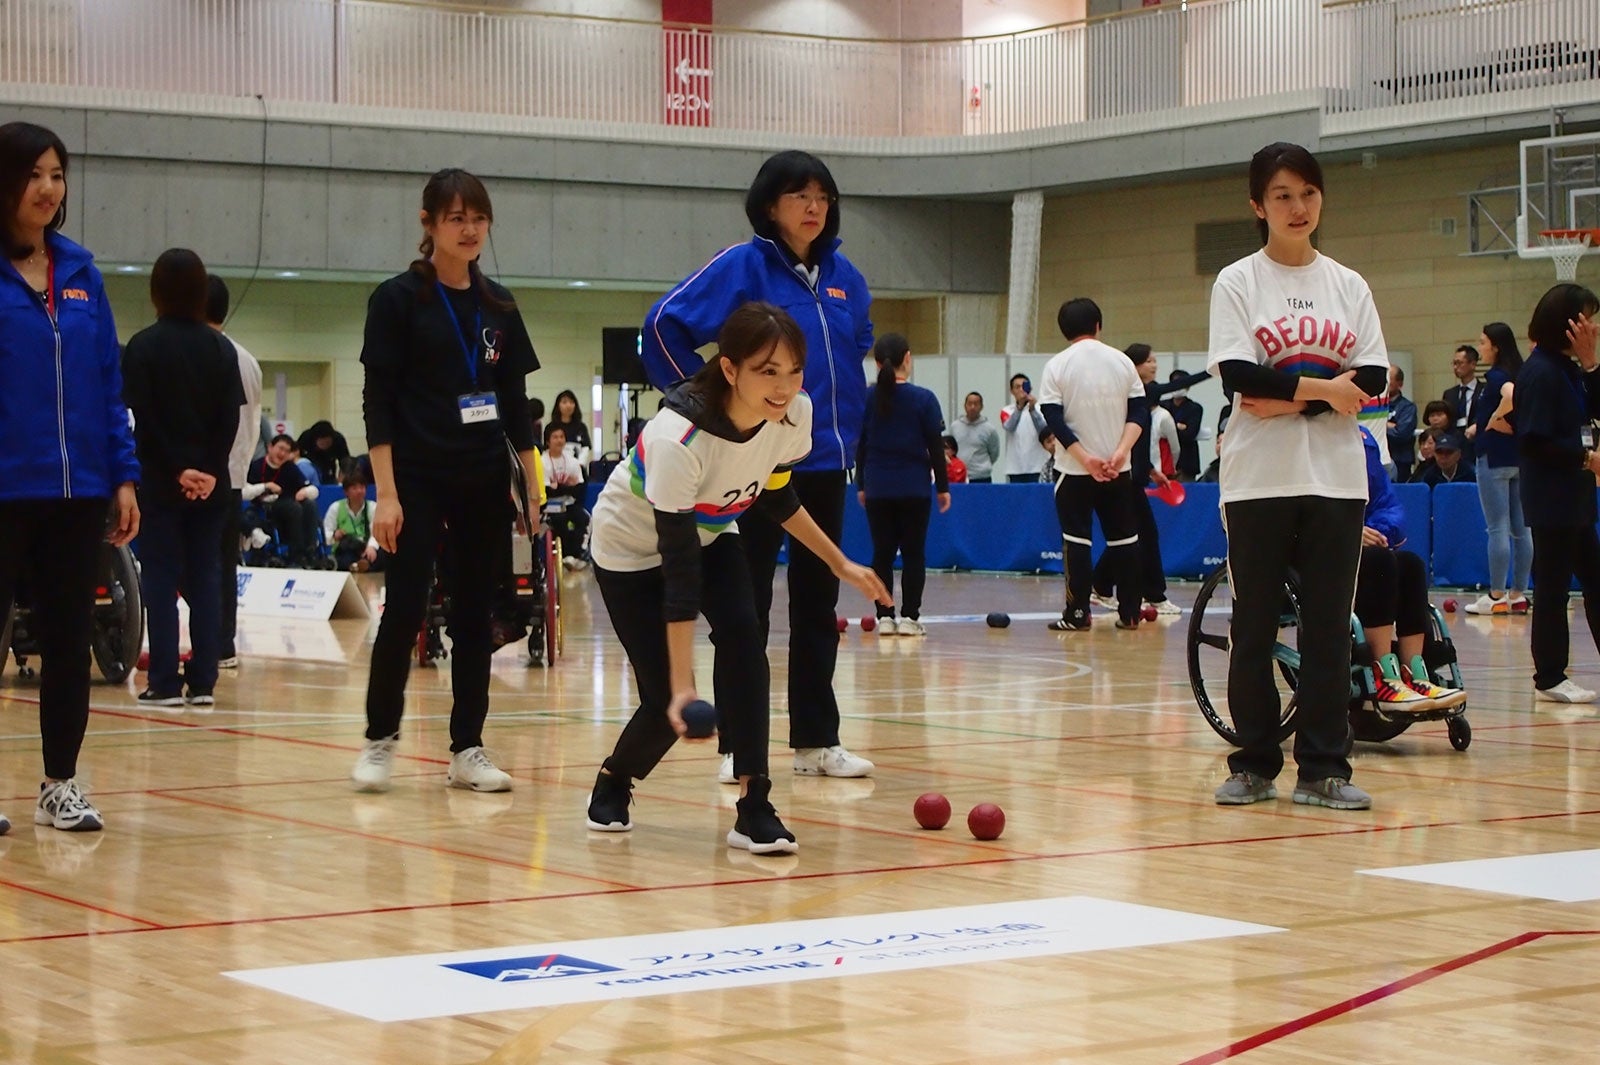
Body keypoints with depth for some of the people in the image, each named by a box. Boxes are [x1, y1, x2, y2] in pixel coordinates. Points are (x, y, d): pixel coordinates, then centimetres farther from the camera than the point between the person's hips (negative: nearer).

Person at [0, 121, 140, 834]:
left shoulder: (79, 271, 10)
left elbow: (108, 381, 11)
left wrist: (124, 476, 6)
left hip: (77, 489, 5)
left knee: (70, 639, 9)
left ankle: (61, 783, 18)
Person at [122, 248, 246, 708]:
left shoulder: (143, 347, -5)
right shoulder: (221, 347, 5)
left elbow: (143, 419, -10)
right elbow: (230, 418, 0)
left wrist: (177, 470, -9)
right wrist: (209, 470, -5)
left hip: (160, 482, -3)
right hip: (212, 481, 3)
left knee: (160, 579, 0)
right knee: (205, 578, 5)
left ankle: (165, 683, -3)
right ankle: (202, 682, 3)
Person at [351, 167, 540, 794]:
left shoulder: (497, 307, 10)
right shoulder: (398, 300, -4)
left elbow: (516, 404, 14)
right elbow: (378, 402, -7)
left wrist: (534, 484, 8)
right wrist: (386, 493, -14)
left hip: (485, 484, 5)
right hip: (419, 481, -4)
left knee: (476, 615, 5)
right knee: (404, 611, -6)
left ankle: (467, 749, 11)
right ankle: (379, 741, 8)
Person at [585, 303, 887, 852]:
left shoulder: (795, 414, -22)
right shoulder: (676, 438, -39)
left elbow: (777, 496, 2)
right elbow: (678, 570, -37)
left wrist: (840, 563, 5)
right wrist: (682, 683, -37)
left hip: (710, 534, 5)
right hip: (632, 547, -5)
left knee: (742, 637, -23)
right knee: (667, 703, -8)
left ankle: (754, 807, -19)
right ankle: (613, 781, 25)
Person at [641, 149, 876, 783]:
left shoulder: (843, 277, 8)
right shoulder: (743, 267, -9)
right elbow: (664, 326, -12)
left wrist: (850, 421, 14)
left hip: (826, 462, 6)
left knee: (818, 601, 10)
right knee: (747, 605, 0)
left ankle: (816, 740, 18)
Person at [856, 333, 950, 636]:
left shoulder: (866, 398, 0)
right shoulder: (923, 399, -6)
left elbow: (860, 445, 6)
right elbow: (936, 447, -3)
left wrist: (861, 485, 15)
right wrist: (942, 486, 5)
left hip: (877, 488, 2)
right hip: (914, 487, -2)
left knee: (882, 553, 7)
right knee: (913, 553, 4)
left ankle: (885, 616, 4)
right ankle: (909, 617, 1)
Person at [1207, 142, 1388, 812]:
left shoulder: (1349, 286, 10)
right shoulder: (1237, 283, 2)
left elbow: (1373, 378, 0)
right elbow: (1237, 374, -10)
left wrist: (1292, 401, -12)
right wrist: (1323, 388, -11)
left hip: (1335, 477, 2)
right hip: (1258, 478, -2)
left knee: (1330, 625, 1)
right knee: (1254, 626, 1)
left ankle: (1322, 768, 5)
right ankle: (1254, 764, 10)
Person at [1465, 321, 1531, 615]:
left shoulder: (1495, 375, -14)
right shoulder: (1521, 374, 11)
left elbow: (1511, 396, -34)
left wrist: (1494, 419, -18)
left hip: (1495, 457, -8)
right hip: (1521, 456, 8)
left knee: (1498, 529, -6)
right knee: (1521, 528, 8)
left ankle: (1496, 597, -4)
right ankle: (1519, 594, 11)